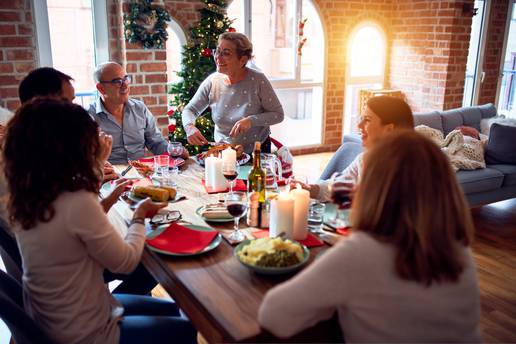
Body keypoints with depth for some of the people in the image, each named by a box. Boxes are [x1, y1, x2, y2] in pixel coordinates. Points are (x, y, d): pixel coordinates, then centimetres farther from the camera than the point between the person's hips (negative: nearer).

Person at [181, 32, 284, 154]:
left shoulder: (258, 80, -14)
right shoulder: (212, 81, -5)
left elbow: (278, 114, -9)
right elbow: (189, 110, 4)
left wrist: (251, 120, -25)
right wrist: (189, 127, -19)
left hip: (257, 151, -2)